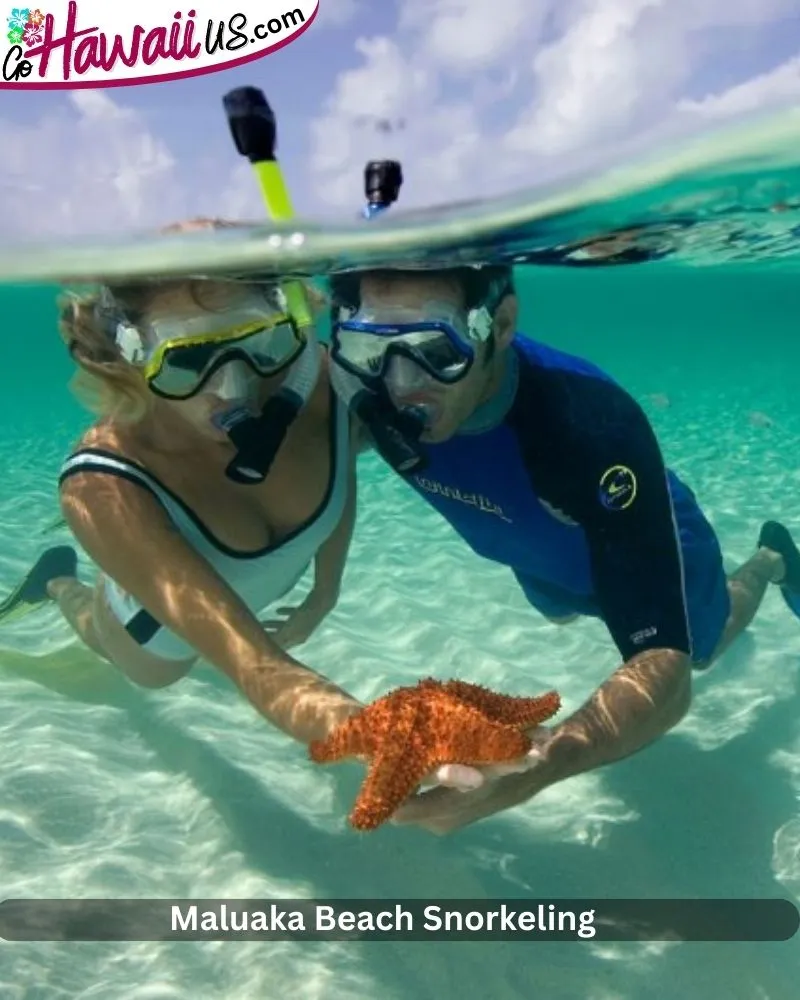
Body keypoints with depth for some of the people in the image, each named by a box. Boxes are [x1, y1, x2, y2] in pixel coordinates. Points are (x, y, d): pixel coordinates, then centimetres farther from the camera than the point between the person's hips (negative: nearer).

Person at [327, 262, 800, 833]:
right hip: (541, 556, 4)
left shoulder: (595, 429, -48)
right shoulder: (375, 395, -34)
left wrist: (533, 765, -66)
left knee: (702, 649, 31)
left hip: (650, 541, -3)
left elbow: (665, 675, -50)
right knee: (561, 615, 38)